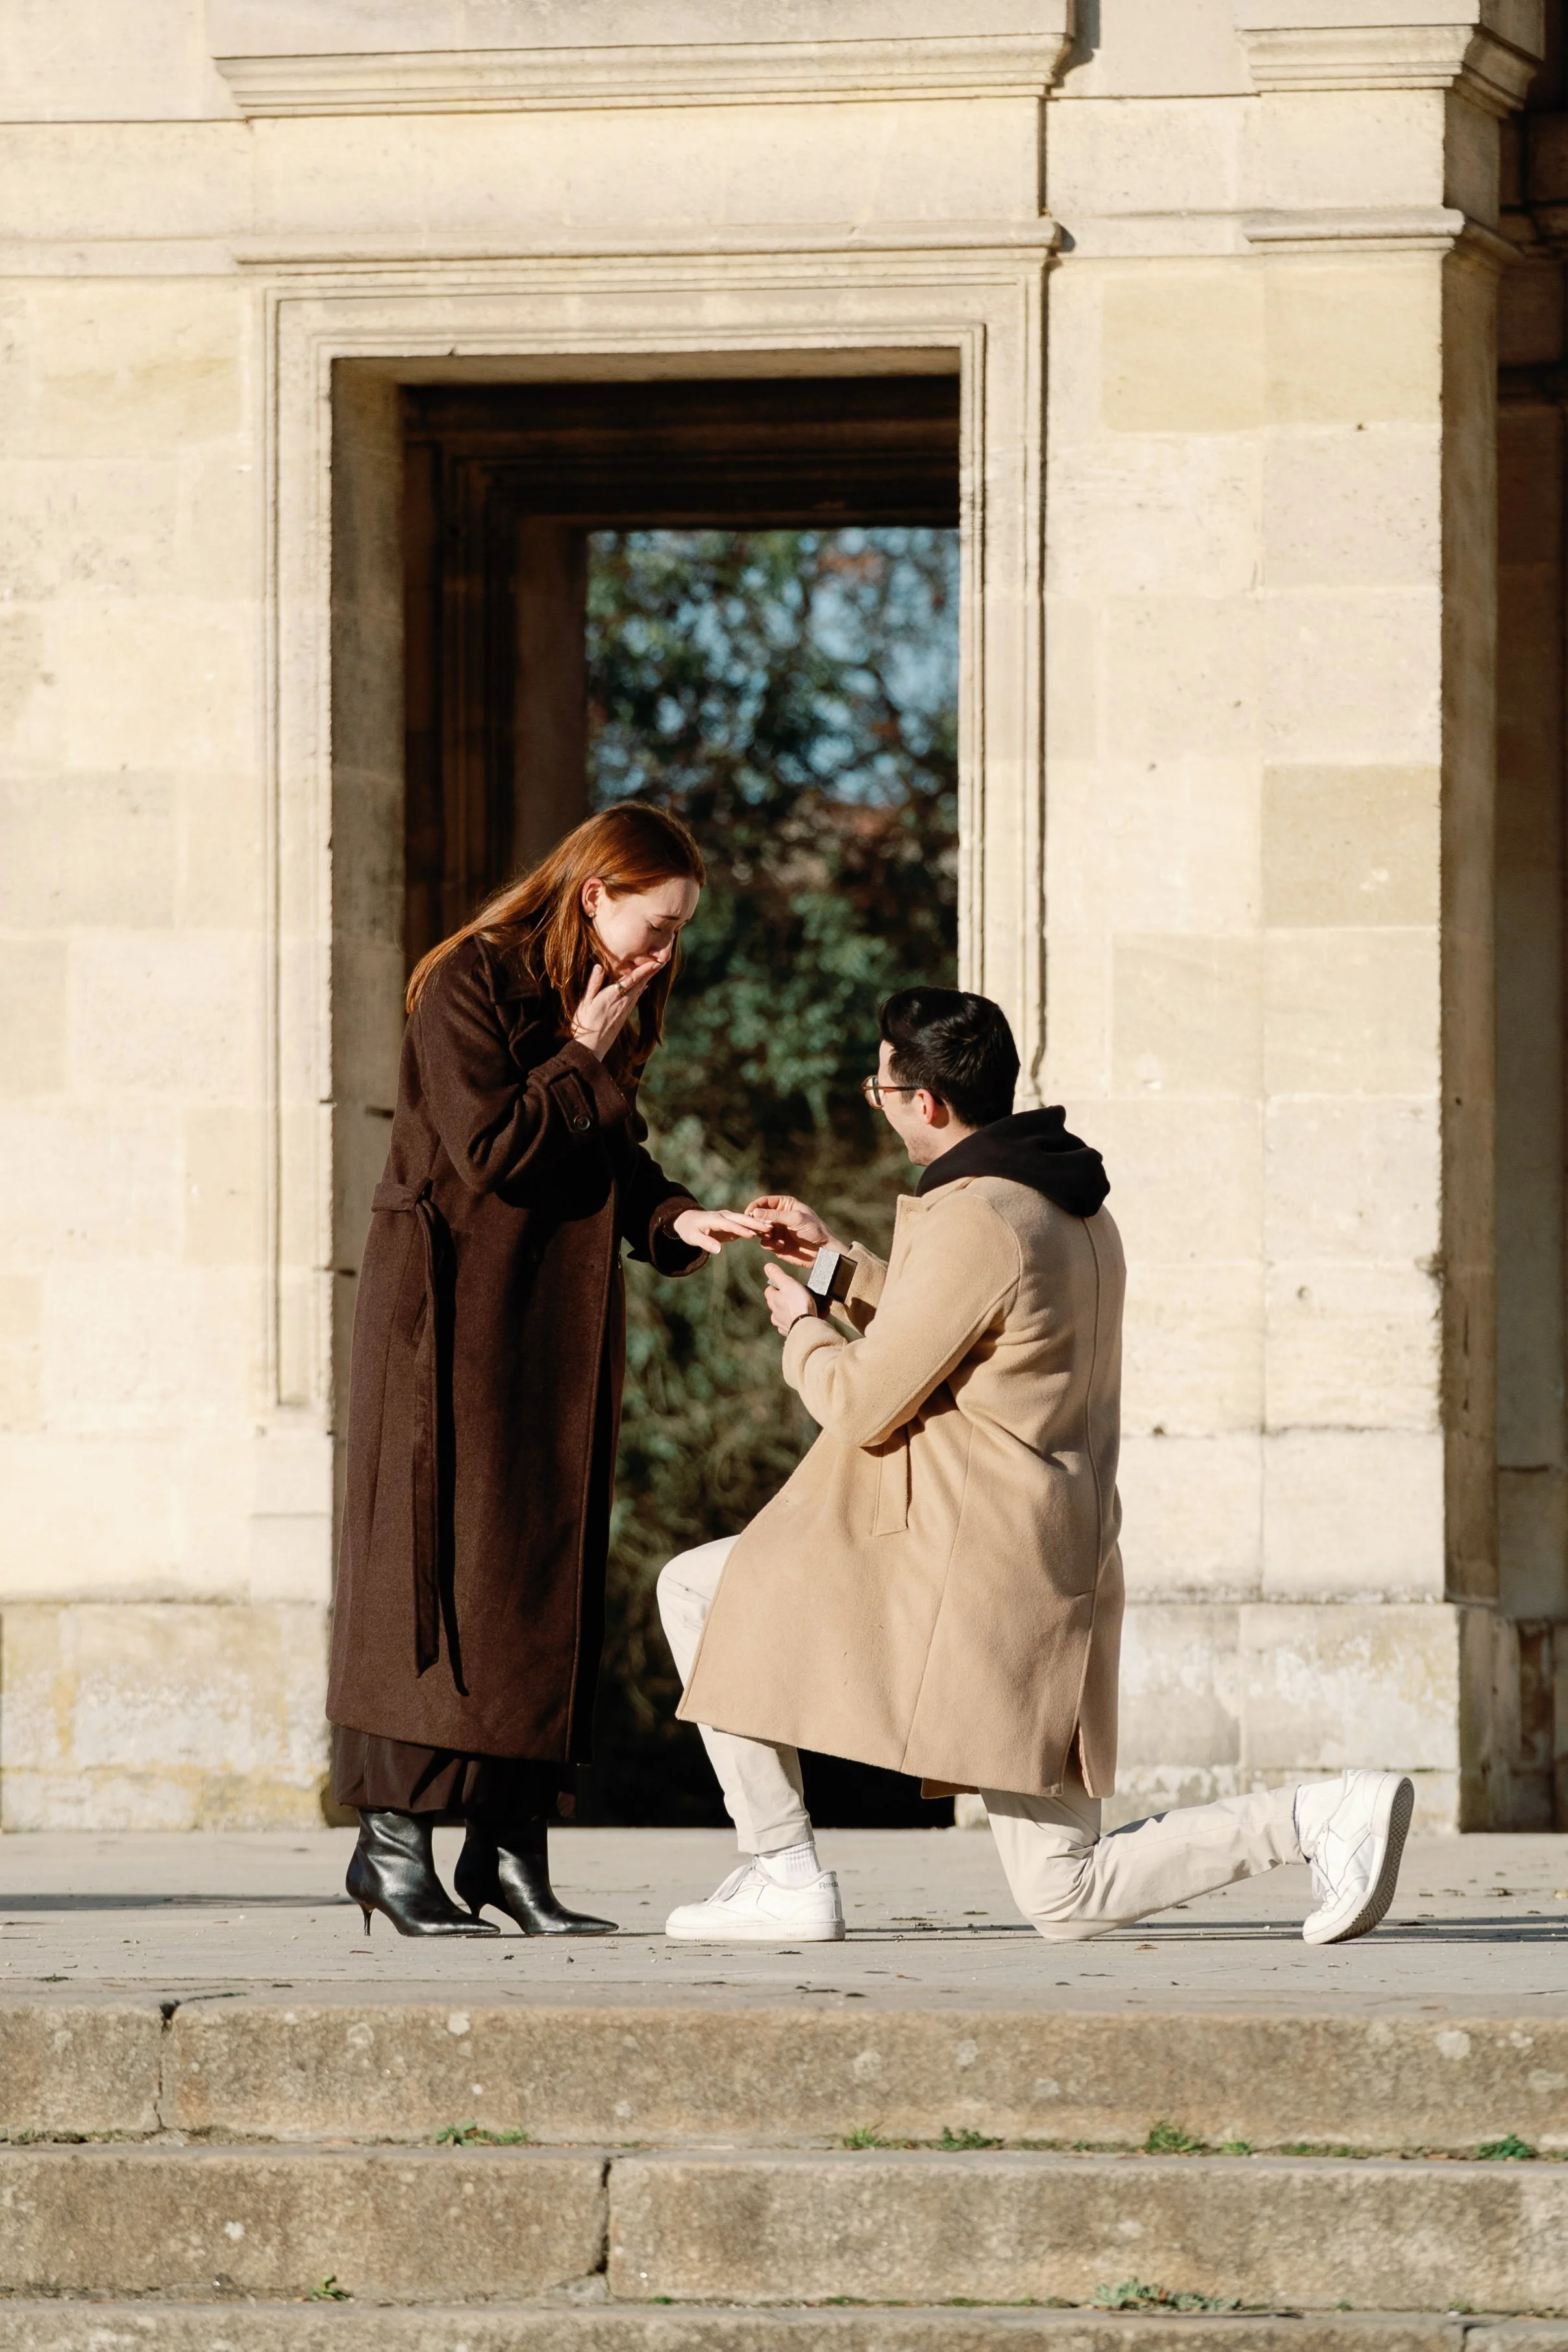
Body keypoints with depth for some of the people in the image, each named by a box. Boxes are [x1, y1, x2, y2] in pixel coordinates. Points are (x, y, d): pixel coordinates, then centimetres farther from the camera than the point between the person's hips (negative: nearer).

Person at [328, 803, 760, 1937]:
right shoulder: (468, 988, -12)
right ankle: (393, 1838, -6)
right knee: (441, 1557, -9)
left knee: (550, 1564, 4)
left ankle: (514, 1839, 6)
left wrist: (675, 1219, -3)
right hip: (454, 1306, -8)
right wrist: (585, 1061, -13)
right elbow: (489, 1150, -19)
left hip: (561, 1317, 8)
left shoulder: (611, 1005, 13)